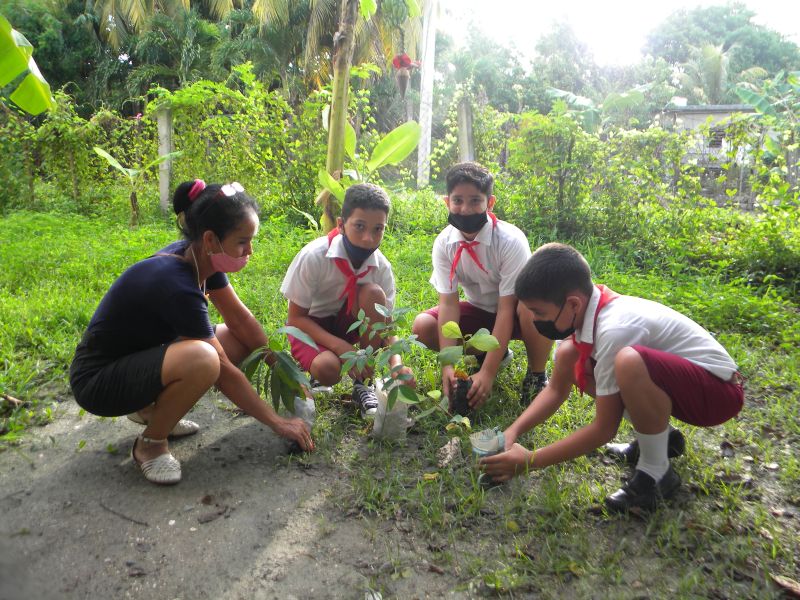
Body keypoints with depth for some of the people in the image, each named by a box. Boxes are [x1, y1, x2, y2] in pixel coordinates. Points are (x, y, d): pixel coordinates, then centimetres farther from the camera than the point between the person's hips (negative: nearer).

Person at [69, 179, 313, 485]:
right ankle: (150, 443, -8)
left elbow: (240, 318, -1)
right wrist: (277, 422, -16)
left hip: (145, 355, 9)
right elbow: (223, 371, -25)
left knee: (239, 342, -2)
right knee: (202, 359, -36)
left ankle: (151, 408, 11)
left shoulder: (200, 257, -9)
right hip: (97, 381, -9)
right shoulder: (177, 285, -32)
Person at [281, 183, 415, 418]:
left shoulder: (381, 267, -17)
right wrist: (341, 347, -32)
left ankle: (363, 383, -16)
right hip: (309, 325, -3)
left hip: (348, 321, 4)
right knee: (328, 368, -35)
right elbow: (296, 318, -19)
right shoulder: (313, 257, -27)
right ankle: (312, 361, 5)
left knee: (373, 293, -29)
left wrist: (396, 364, -34)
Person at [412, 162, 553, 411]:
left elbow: (506, 309, -30)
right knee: (423, 326, -19)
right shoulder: (444, 243, -16)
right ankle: (495, 352, 5)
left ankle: (536, 375, -10)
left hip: (514, 311, -4)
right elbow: (448, 303, -20)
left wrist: (488, 373, -35)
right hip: (479, 308, 5)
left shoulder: (511, 241, -28)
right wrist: (448, 366, -31)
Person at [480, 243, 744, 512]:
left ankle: (656, 472, -13)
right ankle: (657, 434, 10)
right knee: (567, 356, 0)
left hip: (719, 390, -8)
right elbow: (557, 389, 3)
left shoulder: (613, 329, -32)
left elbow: (604, 429, -24)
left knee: (628, 362, -38)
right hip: (669, 377, 9)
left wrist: (530, 460, -18)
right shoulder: (583, 309, -8)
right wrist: (513, 432, -9)